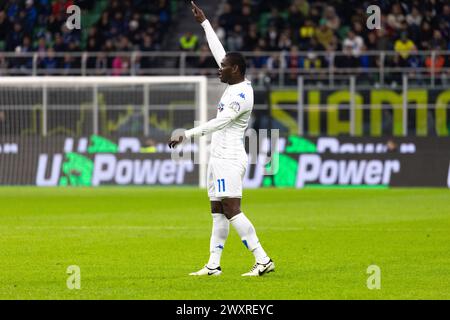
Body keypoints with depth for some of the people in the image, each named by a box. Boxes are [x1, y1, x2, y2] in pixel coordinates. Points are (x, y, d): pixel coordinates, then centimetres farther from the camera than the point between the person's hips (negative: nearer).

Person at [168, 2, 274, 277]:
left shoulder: (242, 94, -16)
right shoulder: (236, 84, 11)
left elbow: (219, 122, -25)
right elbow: (219, 52, 23)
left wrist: (187, 135, -29)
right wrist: (204, 23, 28)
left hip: (230, 159, -10)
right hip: (219, 158, 10)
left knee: (231, 210, -15)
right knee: (218, 212, 8)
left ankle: (263, 260, -17)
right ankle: (213, 265, 9)